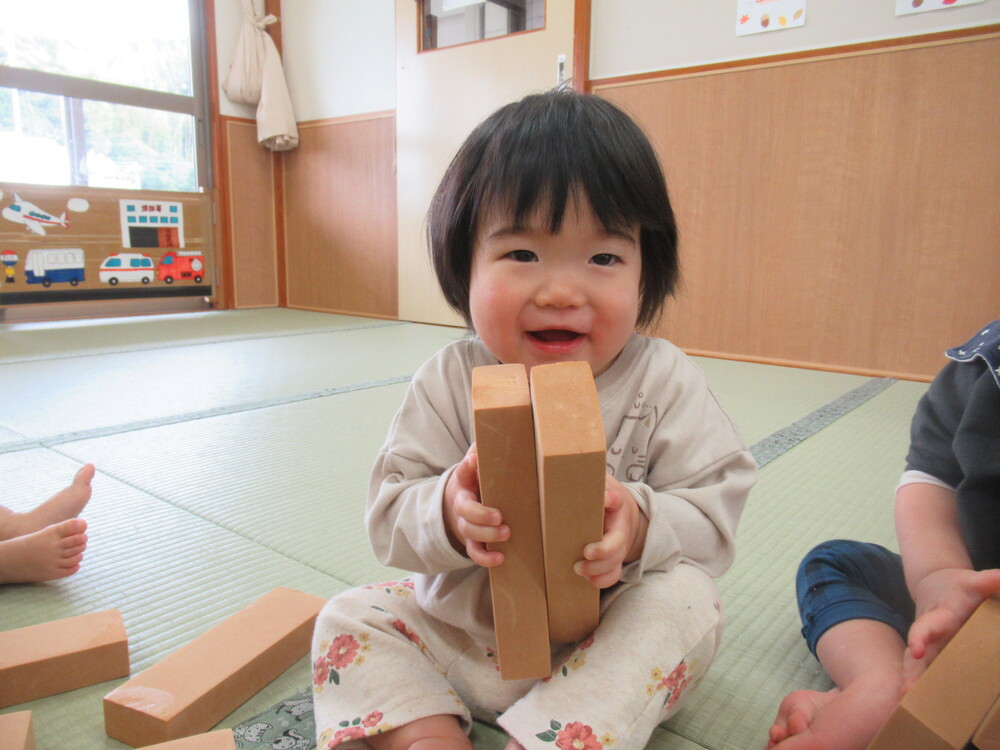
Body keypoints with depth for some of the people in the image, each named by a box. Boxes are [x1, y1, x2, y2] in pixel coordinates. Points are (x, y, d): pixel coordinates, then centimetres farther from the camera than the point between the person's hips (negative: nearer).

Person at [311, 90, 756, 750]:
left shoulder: (664, 381, -15)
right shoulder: (449, 384, -12)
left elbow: (715, 511, -14)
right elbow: (389, 513, -11)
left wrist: (642, 527, -35)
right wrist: (448, 515, -34)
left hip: (606, 640, -1)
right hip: (462, 626, 2)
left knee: (685, 600, -28)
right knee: (350, 619, -5)